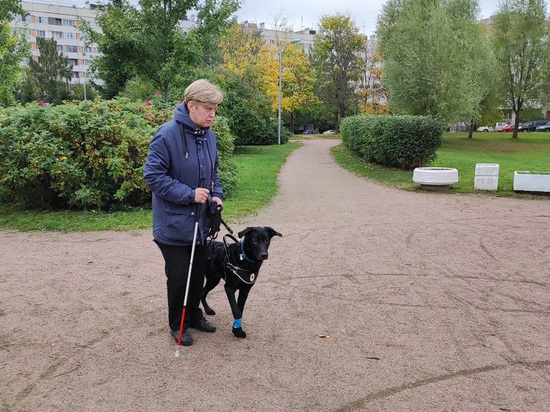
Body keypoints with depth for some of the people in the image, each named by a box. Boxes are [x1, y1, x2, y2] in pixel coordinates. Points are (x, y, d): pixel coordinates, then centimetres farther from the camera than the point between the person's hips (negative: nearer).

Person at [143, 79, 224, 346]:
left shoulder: (209, 136, 3)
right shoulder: (168, 135, -20)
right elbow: (152, 175, -20)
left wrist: (217, 194, 0)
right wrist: (189, 194, -23)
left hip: (200, 222, 7)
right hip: (174, 223, -7)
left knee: (198, 272, 18)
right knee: (179, 276, 5)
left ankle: (194, 314, 38)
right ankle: (179, 324, 25)